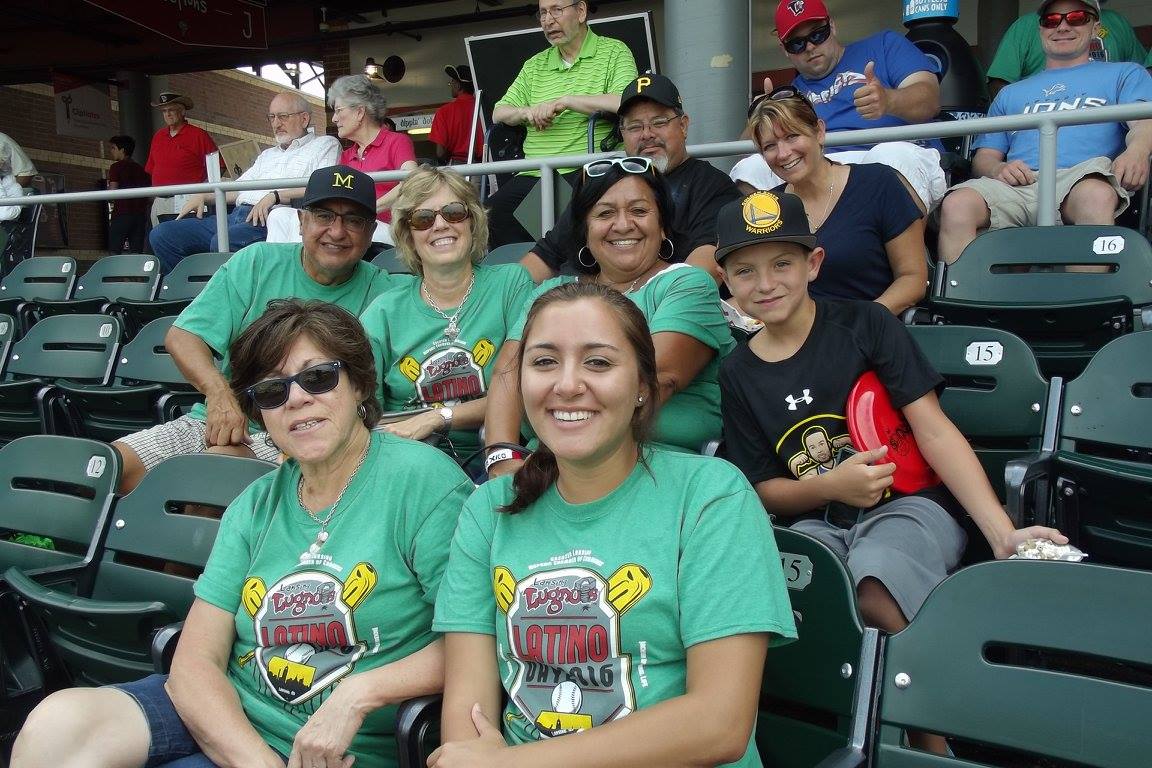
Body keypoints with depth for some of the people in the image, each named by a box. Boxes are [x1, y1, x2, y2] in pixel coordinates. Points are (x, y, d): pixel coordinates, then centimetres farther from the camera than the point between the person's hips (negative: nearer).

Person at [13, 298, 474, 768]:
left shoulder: (423, 479, -10)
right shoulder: (255, 506, 8)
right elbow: (196, 660, 0)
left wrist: (358, 693, -22)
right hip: (224, 715, 5)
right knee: (56, 723, -21)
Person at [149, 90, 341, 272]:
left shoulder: (325, 145, 10)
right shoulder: (268, 154, 34)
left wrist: (275, 196, -17)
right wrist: (203, 196, 12)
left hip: (270, 218, -8)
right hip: (236, 216, 8)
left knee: (223, 242, -38)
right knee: (162, 234, -8)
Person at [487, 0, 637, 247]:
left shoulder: (614, 52, 7)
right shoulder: (534, 65, 24)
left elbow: (626, 102, -12)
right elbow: (498, 113, 23)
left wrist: (564, 101, -10)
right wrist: (527, 112, -1)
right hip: (533, 175, 5)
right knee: (489, 214, -20)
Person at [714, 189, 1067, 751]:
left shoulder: (864, 324, 0)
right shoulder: (738, 373, 9)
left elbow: (934, 431, -4)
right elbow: (762, 489, 10)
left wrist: (1003, 532, -14)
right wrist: (830, 486, -11)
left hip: (910, 504, -2)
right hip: (816, 523, 3)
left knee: (876, 578, -36)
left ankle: (933, 743, -9)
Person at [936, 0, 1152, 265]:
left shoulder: (1124, 74, 28)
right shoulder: (1011, 94, 36)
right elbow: (984, 157, 26)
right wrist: (998, 168, -1)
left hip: (1083, 176, -2)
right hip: (1017, 184, 2)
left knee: (1096, 196, -41)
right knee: (957, 204, -32)